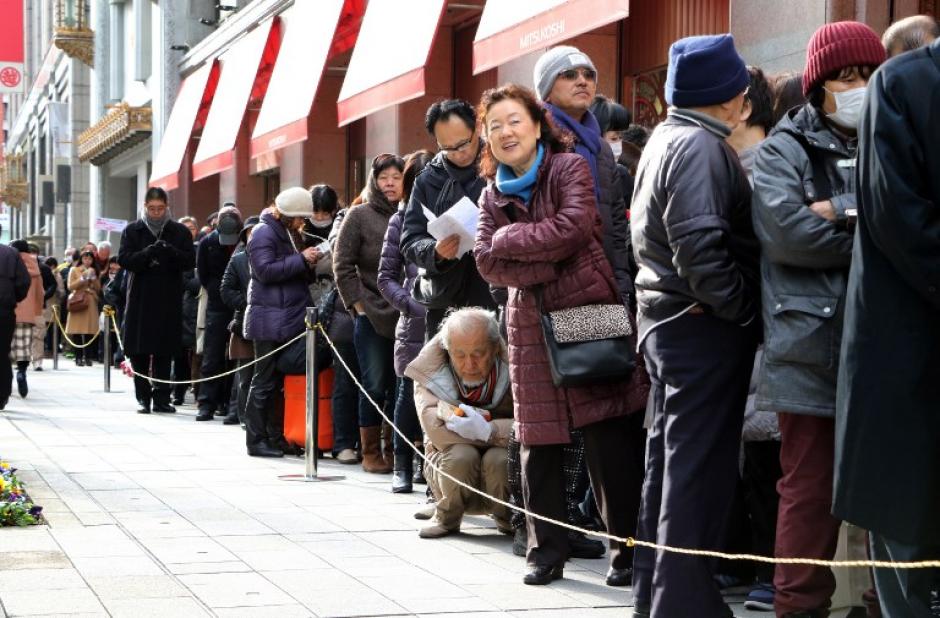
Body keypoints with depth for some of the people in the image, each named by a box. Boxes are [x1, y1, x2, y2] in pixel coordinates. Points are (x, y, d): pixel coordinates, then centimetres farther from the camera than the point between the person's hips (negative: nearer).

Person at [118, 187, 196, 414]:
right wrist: (147, 253, -22)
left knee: (164, 352, 1)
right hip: (140, 300, 0)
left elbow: (190, 261, -2)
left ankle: (161, 397, 6)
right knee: (139, 352, 0)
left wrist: (171, 252, -22)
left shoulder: (180, 232, 6)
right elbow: (123, 260, -5)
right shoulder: (132, 231, 5)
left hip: (169, 302, 0)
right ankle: (143, 398, 7)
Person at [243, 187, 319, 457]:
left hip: (291, 319, 9)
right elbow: (265, 270, -20)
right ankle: (256, 440, 0)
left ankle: (277, 436, 14)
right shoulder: (263, 233, -10)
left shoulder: (290, 233, 18)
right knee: (265, 381, -5)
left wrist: (310, 262, 12)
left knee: (283, 380, 9)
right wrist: (301, 260, -20)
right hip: (269, 321, -9)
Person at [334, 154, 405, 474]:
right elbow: (343, 264, 0)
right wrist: (358, 303, -5)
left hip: (406, 315, 3)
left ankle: (395, 450, 15)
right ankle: (371, 452, 7)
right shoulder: (360, 216, 1)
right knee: (375, 385, -1)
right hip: (372, 316, -3)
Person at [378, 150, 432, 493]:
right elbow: (387, 277, 10)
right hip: (415, 324, 0)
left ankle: (426, 461, 12)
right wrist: (410, 304, -6)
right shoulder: (402, 220, 10)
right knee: (410, 394, 2)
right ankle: (403, 465, 12)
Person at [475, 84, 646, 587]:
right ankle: (546, 551, 13)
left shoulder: (569, 168, -1)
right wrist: (546, 267, -14)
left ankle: (626, 548, 1)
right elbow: (487, 263, 0)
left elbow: (573, 228, -17)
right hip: (529, 325, 5)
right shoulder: (493, 195, 13)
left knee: (608, 439, -6)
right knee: (538, 442, 4)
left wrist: (509, 239, -7)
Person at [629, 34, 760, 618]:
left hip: (668, 322, 10)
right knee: (699, 470, -6)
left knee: (669, 463, 15)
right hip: (705, 327, -10)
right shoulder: (699, 145, -16)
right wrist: (742, 309, -15)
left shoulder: (665, 139, 17)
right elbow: (699, 247, -25)